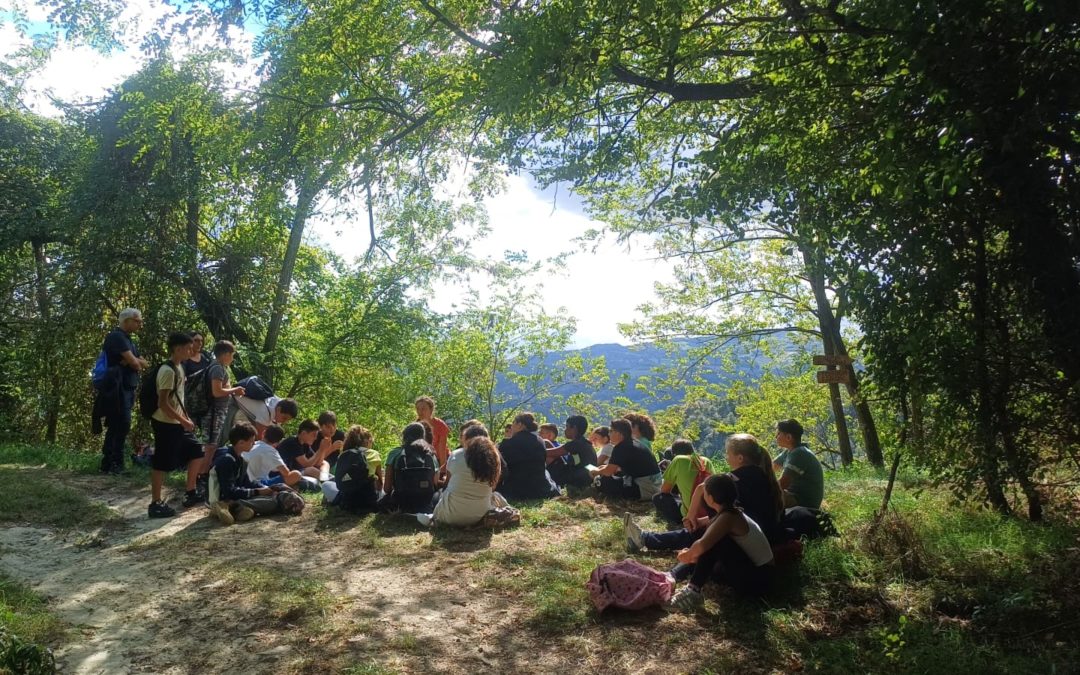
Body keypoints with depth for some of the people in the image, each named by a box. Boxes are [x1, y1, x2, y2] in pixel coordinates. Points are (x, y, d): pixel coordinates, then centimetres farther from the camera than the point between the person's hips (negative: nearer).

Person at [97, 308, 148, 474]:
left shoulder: (127, 339, 20)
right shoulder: (117, 337, -10)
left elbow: (141, 362, 13)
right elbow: (133, 363, -18)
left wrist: (137, 363, -9)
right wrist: (140, 364, 4)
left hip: (127, 389, 10)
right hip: (118, 389, -10)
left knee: (121, 426, 11)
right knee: (118, 426, -10)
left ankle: (116, 464, 16)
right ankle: (108, 465, -5)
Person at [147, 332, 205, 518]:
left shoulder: (178, 367, 10)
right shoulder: (167, 371, -20)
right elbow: (163, 403, -23)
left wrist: (186, 418, 16)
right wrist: (183, 421, -19)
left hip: (177, 423, 10)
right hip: (166, 424, -10)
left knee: (196, 451, 14)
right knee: (162, 464, -1)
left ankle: (190, 493, 24)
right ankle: (155, 504, 9)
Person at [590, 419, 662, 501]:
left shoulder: (621, 448, -14)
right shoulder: (633, 444, 13)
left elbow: (609, 472, -10)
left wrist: (597, 472, 10)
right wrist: (608, 467, 25)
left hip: (645, 489, -9)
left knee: (604, 482, -6)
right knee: (618, 475, 26)